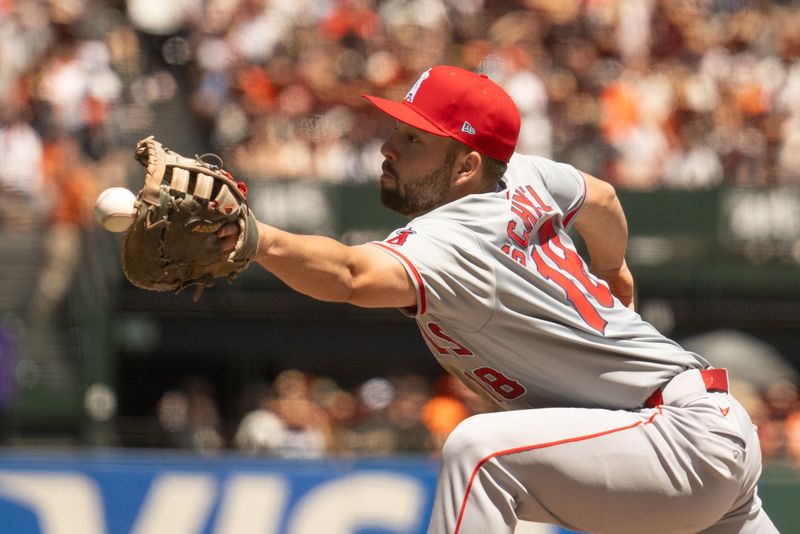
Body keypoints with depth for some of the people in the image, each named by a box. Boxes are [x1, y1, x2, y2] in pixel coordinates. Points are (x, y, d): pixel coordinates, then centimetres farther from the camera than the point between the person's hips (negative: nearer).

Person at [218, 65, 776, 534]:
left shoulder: (454, 243, -22)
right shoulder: (523, 176, 5)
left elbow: (352, 276, -43)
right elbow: (602, 199, 28)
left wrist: (257, 238, -58)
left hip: (687, 434, -11)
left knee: (480, 449, -26)